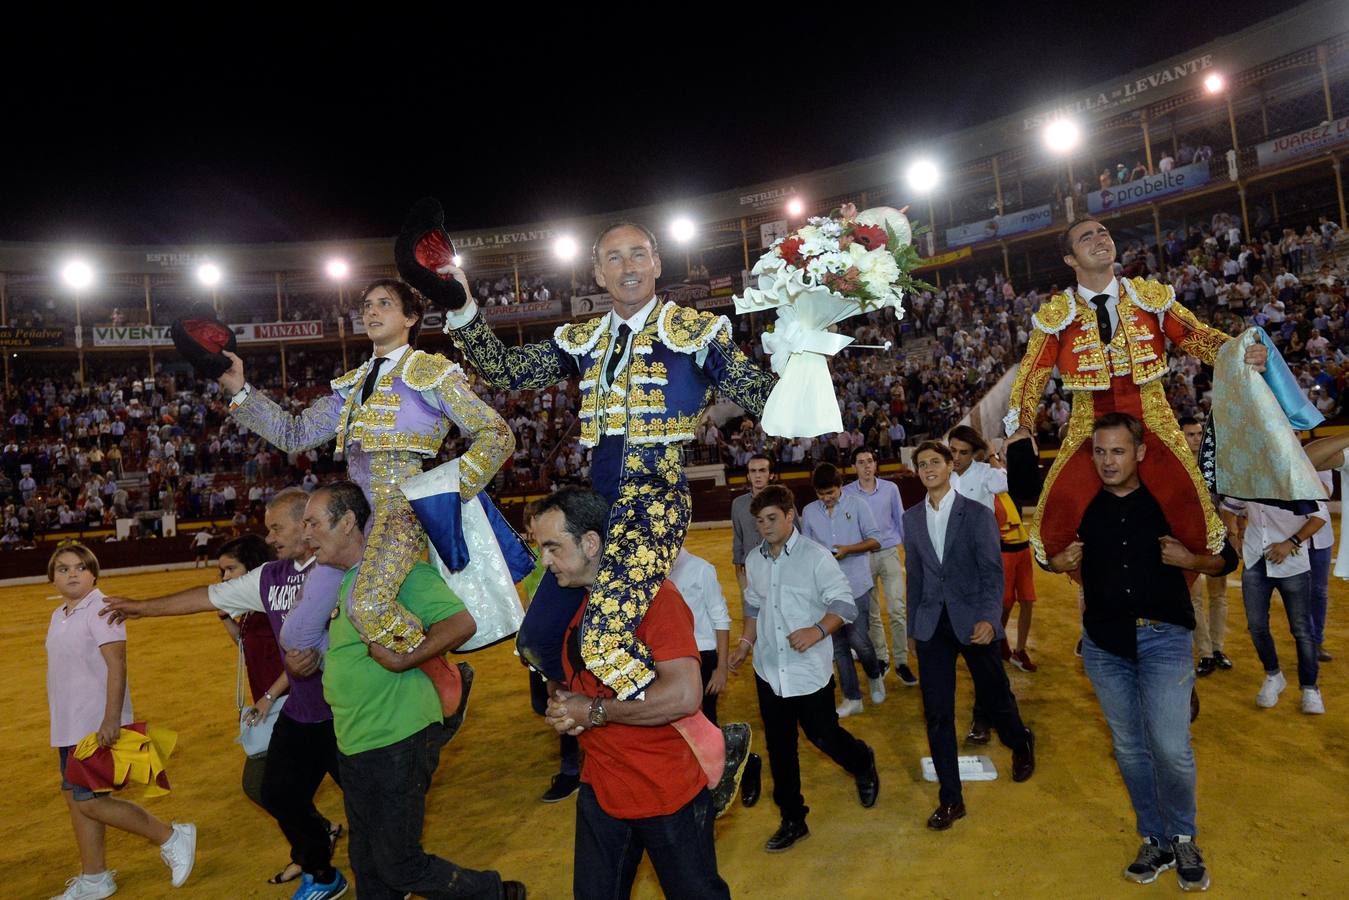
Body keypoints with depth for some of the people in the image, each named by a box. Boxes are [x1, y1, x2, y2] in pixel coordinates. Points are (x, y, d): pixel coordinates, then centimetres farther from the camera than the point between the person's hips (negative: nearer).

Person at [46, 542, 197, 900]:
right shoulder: (60, 615, 11)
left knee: (90, 802, -7)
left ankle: (172, 838, 6)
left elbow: (116, 665, -22)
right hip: (70, 726, 9)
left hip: (97, 726, -9)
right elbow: (66, 670, 18)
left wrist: (111, 720, -28)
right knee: (76, 800, 14)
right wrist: (62, 724, 20)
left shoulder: (100, 610, -15)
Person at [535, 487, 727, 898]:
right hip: (600, 790, 7)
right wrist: (560, 705, -5)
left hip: (668, 796, -7)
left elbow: (684, 695, -32)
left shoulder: (653, 596, -21)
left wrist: (594, 712, -21)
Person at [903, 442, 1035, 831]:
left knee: (994, 697, 14)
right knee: (937, 713, 4)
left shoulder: (977, 513, -6)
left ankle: (1021, 745, 49)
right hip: (931, 624, 3)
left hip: (972, 621, -3)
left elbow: (993, 572, -10)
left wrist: (989, 619, -23)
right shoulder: (912, 518, 5)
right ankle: (950, 799, 17)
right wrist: (913, 624, 10)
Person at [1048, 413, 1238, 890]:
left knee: (1171, 748, -10)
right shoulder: (1081, 505, 2)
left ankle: (1183, 838, 18)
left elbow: (1226, 558, 6)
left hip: (1164, 638, -2)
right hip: (1104, 641, 3)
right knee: (1129, 749, 11)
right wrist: (1059, 563, -4)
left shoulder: (1172, 499, -3)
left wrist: (1192, 560, -15)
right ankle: (1155, 841, 29)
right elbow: (1051, 553, 18)